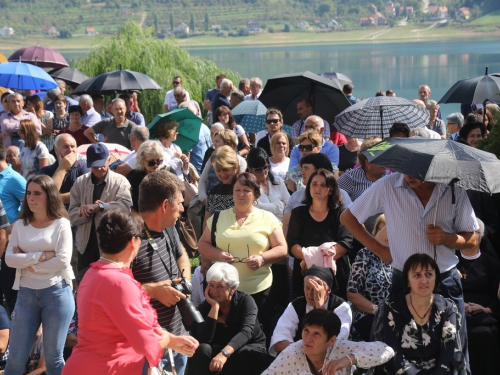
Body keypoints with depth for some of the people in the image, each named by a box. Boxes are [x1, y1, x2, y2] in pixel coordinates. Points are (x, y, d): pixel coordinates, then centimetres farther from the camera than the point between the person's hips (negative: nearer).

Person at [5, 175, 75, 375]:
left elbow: (62, 261, -13)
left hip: (56, 293, -3)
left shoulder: (61, 224, -3)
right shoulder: (20, 225, 7)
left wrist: (27, 261, -8)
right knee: (16, 357, 5)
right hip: (26, 293, 3)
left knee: (53, 357, 6)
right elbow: (9, 259, -4)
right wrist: (41, 256, -15)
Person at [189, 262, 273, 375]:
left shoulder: (245, 301, -13)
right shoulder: (205, 307, -6)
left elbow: (246, 331, -31)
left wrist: (224, 354, -47)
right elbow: (204, 340, -21)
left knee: (242, 354, -37)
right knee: (201, 349, -29)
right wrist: (215, 307, -25)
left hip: (252, 349, -2)